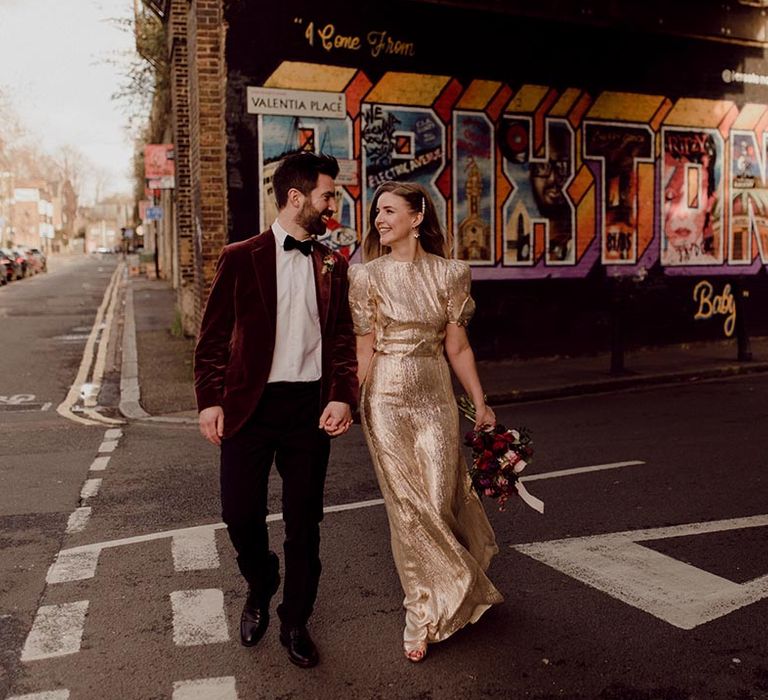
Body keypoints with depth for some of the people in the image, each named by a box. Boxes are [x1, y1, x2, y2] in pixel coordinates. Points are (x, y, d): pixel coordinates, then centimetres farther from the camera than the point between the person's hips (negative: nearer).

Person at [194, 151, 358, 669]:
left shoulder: (333, 264, 9)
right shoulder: (241, 258, 0)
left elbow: (342, 337, 7)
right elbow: (214, 336, 1)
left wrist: (342, 396, -6)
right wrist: (210, 401, -5)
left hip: (310, 406, 2)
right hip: (249, 405, -2)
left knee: (304, 520, 8)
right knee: (240, 513, 2)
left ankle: (296, 622, 28)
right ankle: (260, 587, 35)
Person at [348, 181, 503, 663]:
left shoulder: (449, 274, 3)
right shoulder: (369, 275, 0)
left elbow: (456, 346, 6)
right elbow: (365, 350, 0)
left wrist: (481, 404, 5)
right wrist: (352, 404, -4)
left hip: (436, 398, 1)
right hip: (387, 400, -1)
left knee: (437, 502, 1)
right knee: (409, 506, 4)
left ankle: (430, 614, 27)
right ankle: (429, 607, 25)